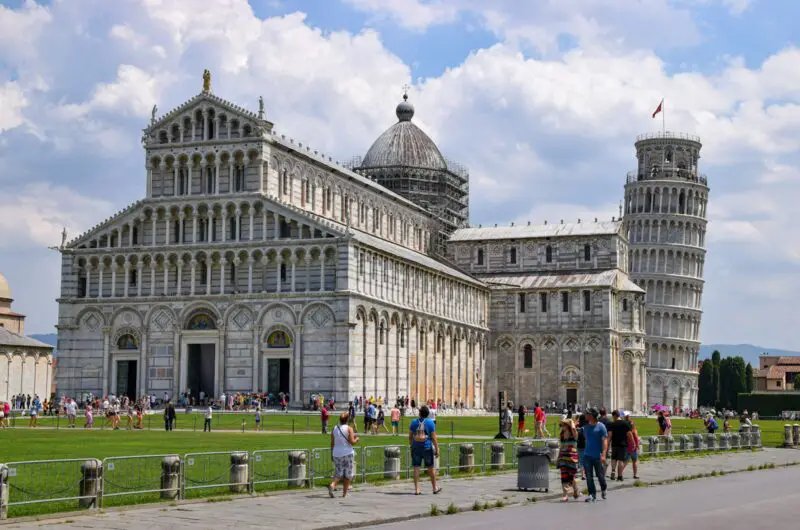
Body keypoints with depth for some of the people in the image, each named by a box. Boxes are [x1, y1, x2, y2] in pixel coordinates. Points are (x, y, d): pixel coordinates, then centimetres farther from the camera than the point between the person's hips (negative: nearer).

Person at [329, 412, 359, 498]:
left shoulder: (334, 429, 5)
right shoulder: (349, 429, -7)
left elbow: (332, 443, 6)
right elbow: (352, 442, -13)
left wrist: (332, 454, 15)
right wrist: (356, 439, 8)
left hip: (337, 453, 4)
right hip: (347, 453, -4)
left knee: (338, 473, 11)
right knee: (347, 473, 8)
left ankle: (332, 485, -17)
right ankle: (344, 493, 8)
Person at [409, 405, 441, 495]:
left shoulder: (414, 422, 2)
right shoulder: (430, 423, -6)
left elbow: (410, 437, 6)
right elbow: (434, 438, -8)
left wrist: (411, 446, 19)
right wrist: (437, 450, -3)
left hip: (416, 448, 2)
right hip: (427, 447, -2)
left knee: (416, 468, 3)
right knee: (431, 468, 11)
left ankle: (417, 489, 0)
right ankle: (435, 488, 23)